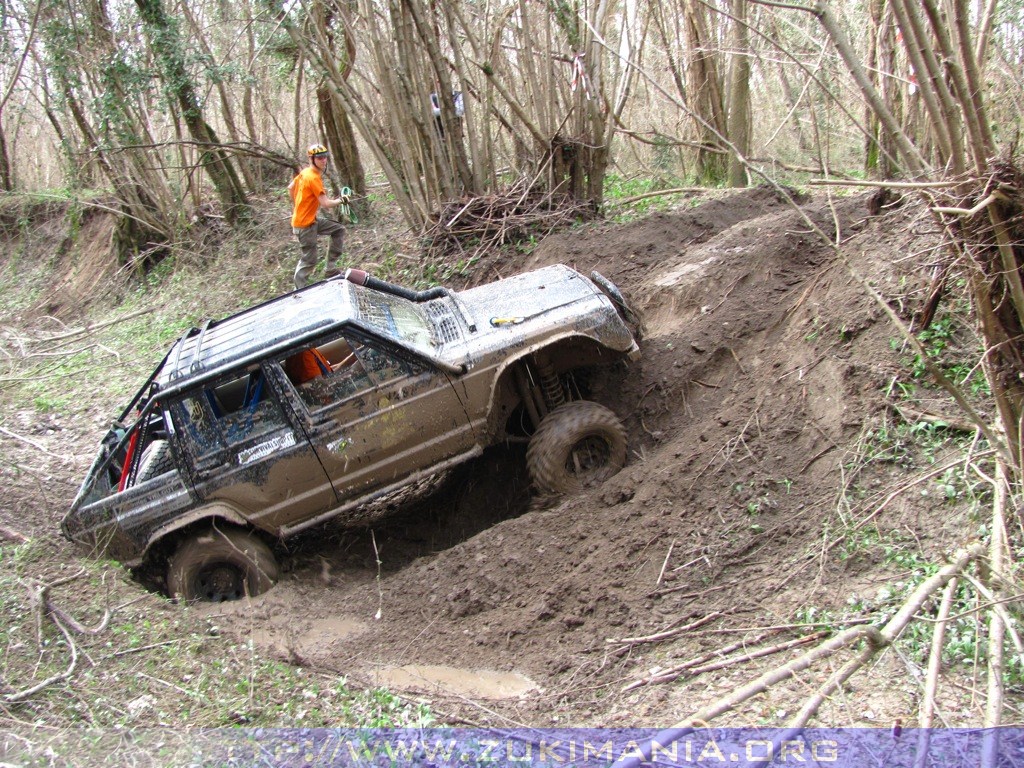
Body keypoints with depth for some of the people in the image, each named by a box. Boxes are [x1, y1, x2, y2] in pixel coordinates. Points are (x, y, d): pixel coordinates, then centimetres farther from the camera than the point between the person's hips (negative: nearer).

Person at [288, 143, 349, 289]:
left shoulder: (305, 172, 5)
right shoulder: (314, 178, -22)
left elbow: (290, 188, 19)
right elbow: (326, 203, -25)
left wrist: (297, 206, 28)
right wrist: (341, 200, -8)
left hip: (311, 219, 9)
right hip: (305, 224, -9)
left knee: (339, 229, 13)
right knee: (309, 260, -1)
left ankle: (331, 269, 13)